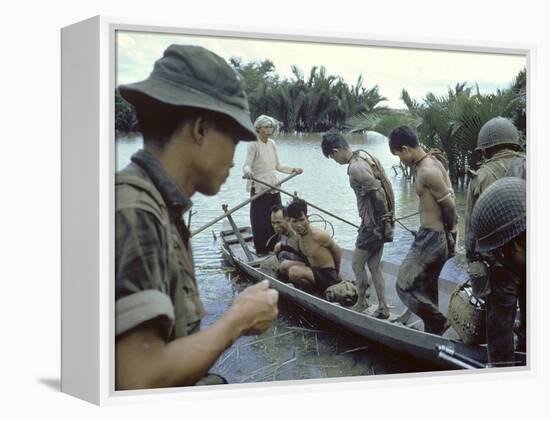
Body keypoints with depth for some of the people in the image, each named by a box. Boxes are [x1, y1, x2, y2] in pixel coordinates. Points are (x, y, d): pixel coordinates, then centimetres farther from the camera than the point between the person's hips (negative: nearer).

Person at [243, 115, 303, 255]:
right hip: (259, 188, -7)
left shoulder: (272, 144, 11)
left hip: (273, 187, 7)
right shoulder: (253, 145, -10)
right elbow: (247, 165, -19)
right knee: (260, 220, -4)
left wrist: (293, 170, 17)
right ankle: (261, 249, 5)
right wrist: (248, 172, -40)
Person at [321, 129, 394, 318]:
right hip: (382, 222, 9)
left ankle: (361, 302, 23)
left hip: (372, 224, -9)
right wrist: (390, 216, 17)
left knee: (357, 264, 7)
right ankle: (383, 308, 18)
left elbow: (378, 192, -26)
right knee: (374, 266, 14)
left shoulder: (355, 168, -20)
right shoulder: (365, 156, 9)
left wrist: (383, 216, -15)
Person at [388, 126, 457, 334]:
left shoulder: (427, 172, -20)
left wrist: (449, 229, -1)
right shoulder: (432, 162, 10)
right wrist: (448, 231, 9)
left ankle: (439, 323, 3)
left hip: (431, 237, -10)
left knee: (405, 285, -3)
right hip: (439, 237, 10)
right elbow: (448, 199, 12)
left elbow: (449, 205, -18)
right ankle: (433, 332, 27)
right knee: (427, 287, 18)